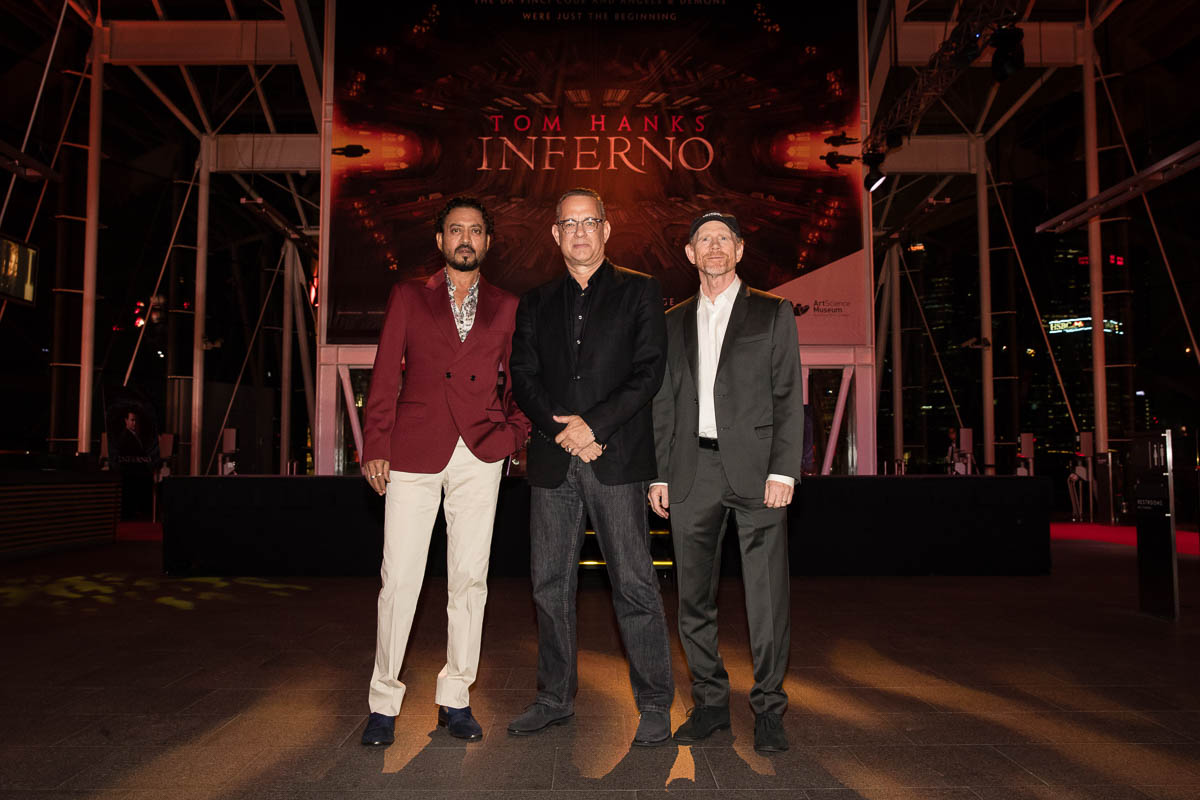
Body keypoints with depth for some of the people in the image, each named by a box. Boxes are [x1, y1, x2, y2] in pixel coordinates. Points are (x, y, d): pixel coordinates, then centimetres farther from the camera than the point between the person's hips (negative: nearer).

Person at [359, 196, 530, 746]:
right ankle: (384, 703, 14)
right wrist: (375, 446, -2)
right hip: (414, 451, -1)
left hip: (480, 454, 1)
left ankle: (455, 699, 18)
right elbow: (385, 376, 6)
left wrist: (515, 432, 1)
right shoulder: (408, 297, 11)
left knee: (469, 579, 5)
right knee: (399, 579, -1)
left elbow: (516, 381, 16)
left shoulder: (506, 308, 14)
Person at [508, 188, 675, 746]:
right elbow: (523, 377, 8)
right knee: (550, 584, 9)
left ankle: (655, 705, 11)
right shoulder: (535, 304, 17)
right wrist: (562, 432, -8)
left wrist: (593, 423, -12)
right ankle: (556, 698, 24)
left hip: (616, 458, -3)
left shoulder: (638, 292, 8)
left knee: (634, 584, -2)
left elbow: (649, 371, -2)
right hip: (551, 460, 4)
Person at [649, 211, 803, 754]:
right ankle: (710, 703, 21)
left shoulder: (774, 314, 8)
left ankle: (768, 709, 14)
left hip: (755, 467, -3)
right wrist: (658, 474, 8)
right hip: (692, 471, 3)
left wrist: (784, 470, -9)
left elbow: (788, 398, 1)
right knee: (694, 598, 7)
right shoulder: (674, 322, 16)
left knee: (767, 596, -1)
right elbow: (663, 403, 15)